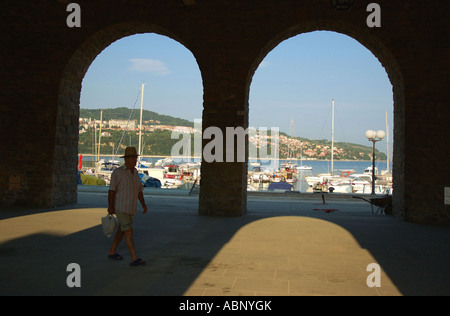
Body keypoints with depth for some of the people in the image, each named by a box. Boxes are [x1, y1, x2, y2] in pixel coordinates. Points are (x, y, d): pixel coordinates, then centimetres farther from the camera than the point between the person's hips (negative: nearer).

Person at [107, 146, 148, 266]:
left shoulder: (135, 173, 9)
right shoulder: (117, 172, -12)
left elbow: (139, 190, 13)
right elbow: (111, 190, -13)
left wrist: (143, 204, 2)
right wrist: (110, 206, -19)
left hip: (131, 208, 8)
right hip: (120, 208, -8)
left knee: (121, 231, 17)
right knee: (129, 232, -13)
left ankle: (112, 252, 34)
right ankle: (134, 259, -13)